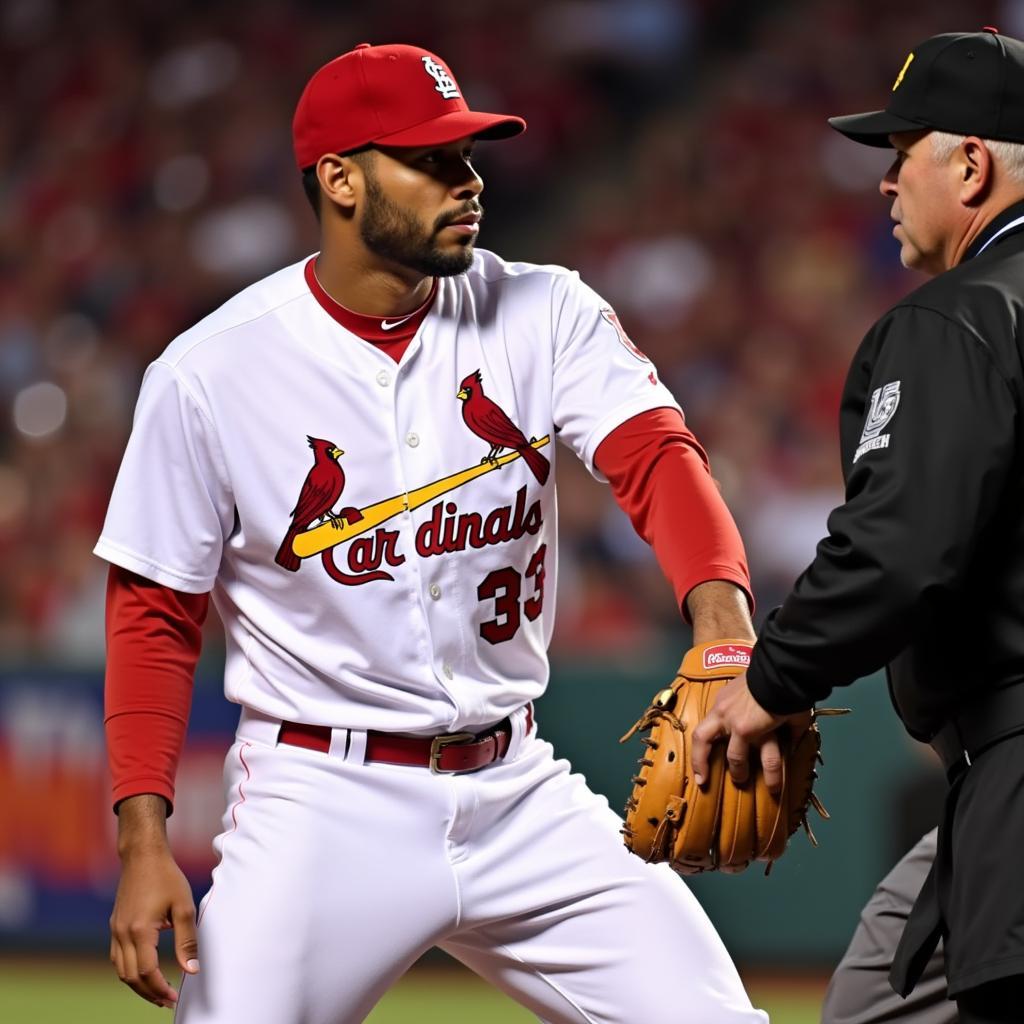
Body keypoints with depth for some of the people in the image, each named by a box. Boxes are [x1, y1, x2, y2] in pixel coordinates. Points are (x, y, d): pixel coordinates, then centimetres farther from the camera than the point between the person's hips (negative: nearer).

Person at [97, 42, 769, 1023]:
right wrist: (144, 841, -13)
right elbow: (154, 614, -3)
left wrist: (722, 617, -38)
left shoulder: (542, 315, -1)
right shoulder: (210, 372, -8)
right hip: (324, 808, -3)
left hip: (516, 792, 3)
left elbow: (653, 453, -17)